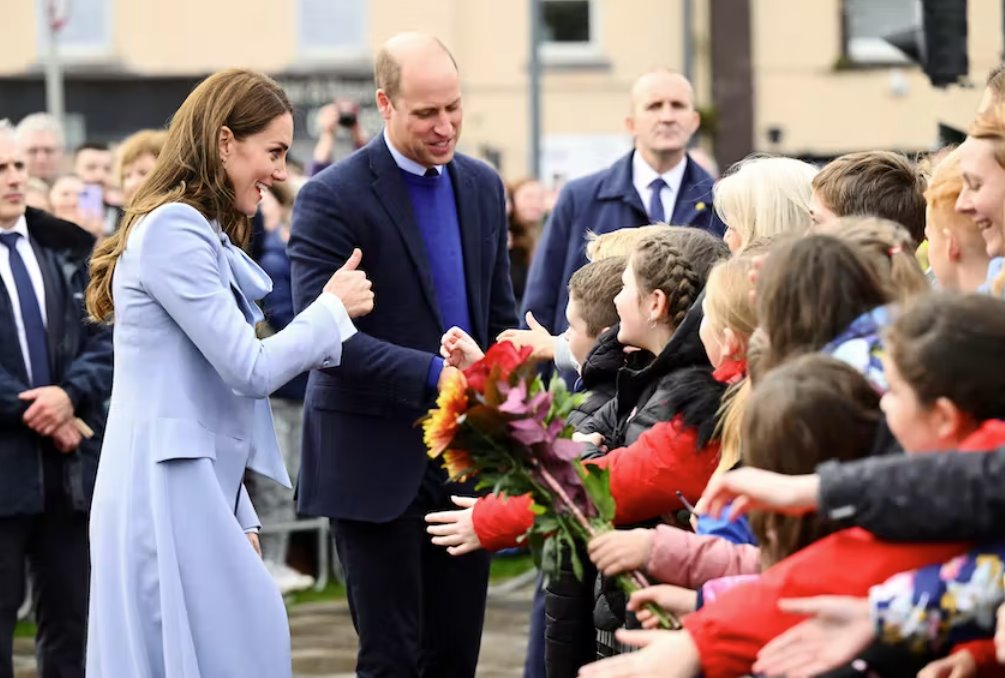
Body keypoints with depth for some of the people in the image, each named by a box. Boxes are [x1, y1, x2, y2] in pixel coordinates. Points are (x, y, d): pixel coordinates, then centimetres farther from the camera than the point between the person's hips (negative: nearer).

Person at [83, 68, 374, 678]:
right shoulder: (173, 230, -12)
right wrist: (333, 309, -1)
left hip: (197, 490, 10)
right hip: (169, 492, -10)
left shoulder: (203, 234, 19)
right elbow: (250, 369, -16)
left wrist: (240, 515, 18)